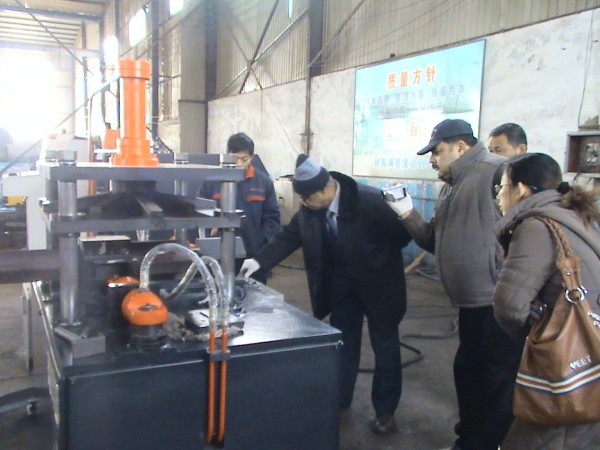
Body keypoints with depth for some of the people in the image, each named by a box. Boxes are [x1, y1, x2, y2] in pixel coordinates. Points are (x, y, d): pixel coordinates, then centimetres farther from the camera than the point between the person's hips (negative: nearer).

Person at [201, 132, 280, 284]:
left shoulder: (264, 182, 3)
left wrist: (261, 245, -10)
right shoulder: (212, 181, 1)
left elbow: (272, 218, 3)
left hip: (254, 257, 1)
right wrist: (209, 228, -15)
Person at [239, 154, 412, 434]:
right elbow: (289, 236, -4)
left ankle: (385, 411, 22)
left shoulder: (371, 201, -28)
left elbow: (402, 234, -19)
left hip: (377, 282, -4)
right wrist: (260, 260, -16)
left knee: (385, 346, 8)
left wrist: (377, 258, -10)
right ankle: (338, 401, 32)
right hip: (341, 284, 5)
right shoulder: (309, 208, -12)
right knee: (342, 343, 14)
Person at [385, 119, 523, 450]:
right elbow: (437, 243, 18)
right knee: (467, 371, 22)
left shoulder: (496, 171, -14)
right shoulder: (451, 187, 16)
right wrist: (408, 214, 3)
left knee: (496, 380, 5)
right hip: (472, 302, 10)